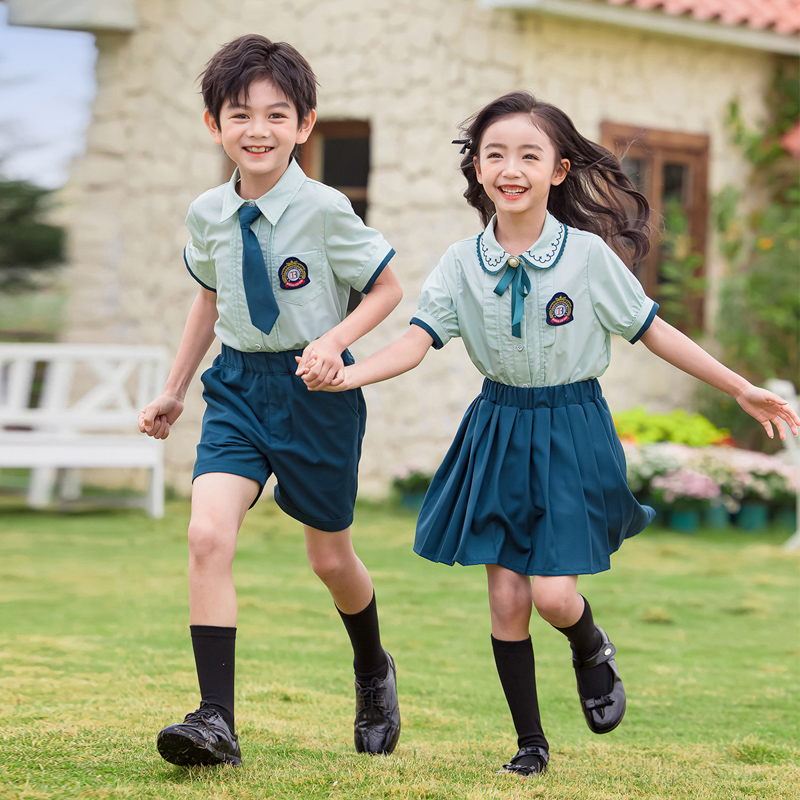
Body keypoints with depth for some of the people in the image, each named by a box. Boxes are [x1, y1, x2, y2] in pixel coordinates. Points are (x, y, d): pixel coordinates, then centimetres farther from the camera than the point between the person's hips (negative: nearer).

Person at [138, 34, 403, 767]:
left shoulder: (324, 210, -15)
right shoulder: (207, 216, 0)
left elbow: (388, 288, -4)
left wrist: (336, 339, -20)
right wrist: (173, 391, 22)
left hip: (315, 389, -3)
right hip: (238, 384, 3)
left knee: (330, 556, 12)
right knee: (208, 535, -18)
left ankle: (373, 672, 44)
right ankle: (216, 720, -17)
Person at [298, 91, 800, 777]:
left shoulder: (589, 255, -9)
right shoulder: (463, 264, -3)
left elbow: (654, 332, -2)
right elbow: (418, 340, -11)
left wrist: (743, 391, 0)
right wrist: (347, 376, -30)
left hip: (572, 431, -2)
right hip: (498, 430, 3)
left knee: (553, 594, -13)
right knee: (506, 599, 2)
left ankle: (592, 651, 24)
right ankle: (531, 742, 18)